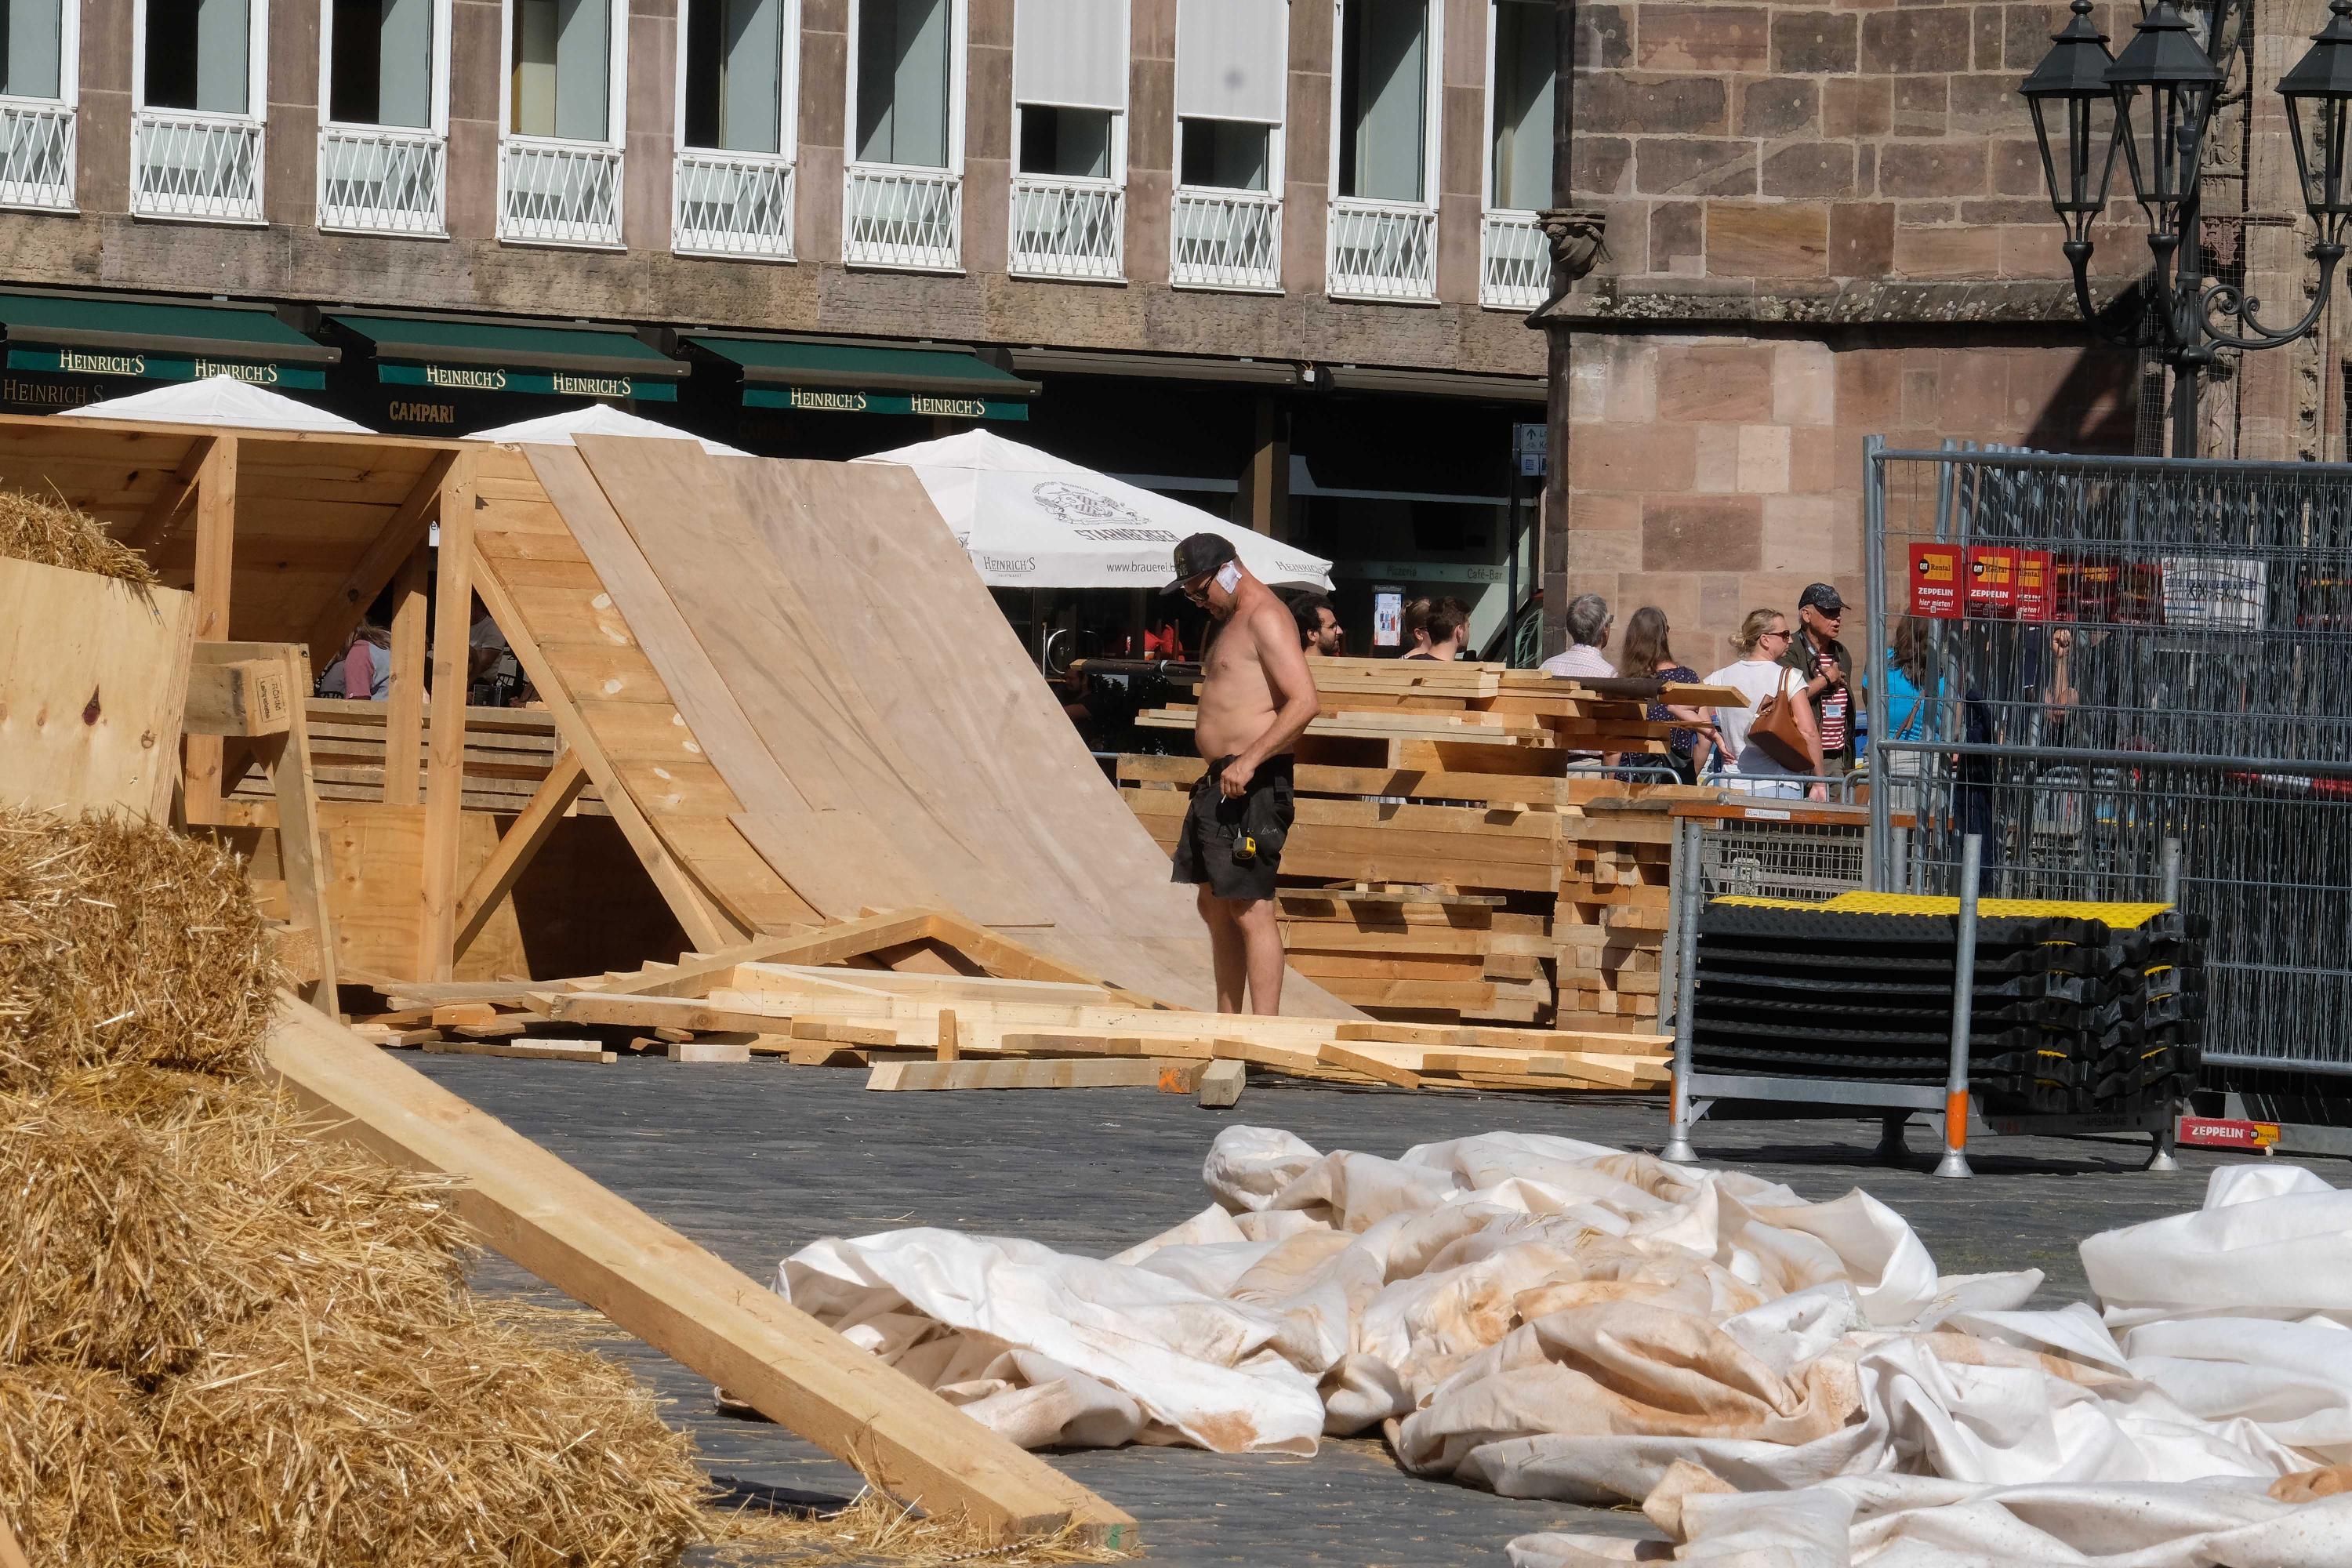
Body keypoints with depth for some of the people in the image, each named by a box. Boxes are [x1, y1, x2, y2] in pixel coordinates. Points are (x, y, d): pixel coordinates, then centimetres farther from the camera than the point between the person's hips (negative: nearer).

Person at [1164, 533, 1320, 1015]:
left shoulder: (1265, 618, -12)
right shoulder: (1227, 621, 20)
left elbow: (1304, 702, -22)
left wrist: (1248, 761, -26)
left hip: (1252, 787, -11)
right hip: (1218, 784, 11)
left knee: (1251, 911, -12)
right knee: (1216, 907, 14)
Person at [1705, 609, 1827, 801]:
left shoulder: (1722, 677, 8)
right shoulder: (1788, 677, -6)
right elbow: (1809, 734, -13)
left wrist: (1717, 738, 7)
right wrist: (1819, 783, -6)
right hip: (1780, 788, -4)